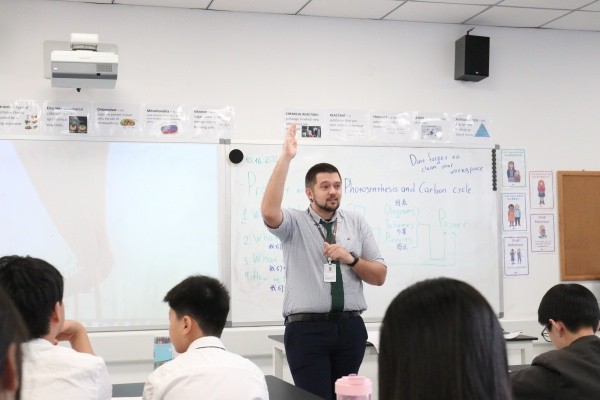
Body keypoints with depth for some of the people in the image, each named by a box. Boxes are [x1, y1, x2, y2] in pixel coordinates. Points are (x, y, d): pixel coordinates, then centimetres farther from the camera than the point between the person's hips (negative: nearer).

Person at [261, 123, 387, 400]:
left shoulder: (357, 223, 11)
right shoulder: (295, 224, 2)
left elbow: (380, 276, 10)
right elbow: (269, 212, -22)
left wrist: (350, 259, -9)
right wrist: (285, 159, -24)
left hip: (350, 327, 4)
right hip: (306, 328, -3)